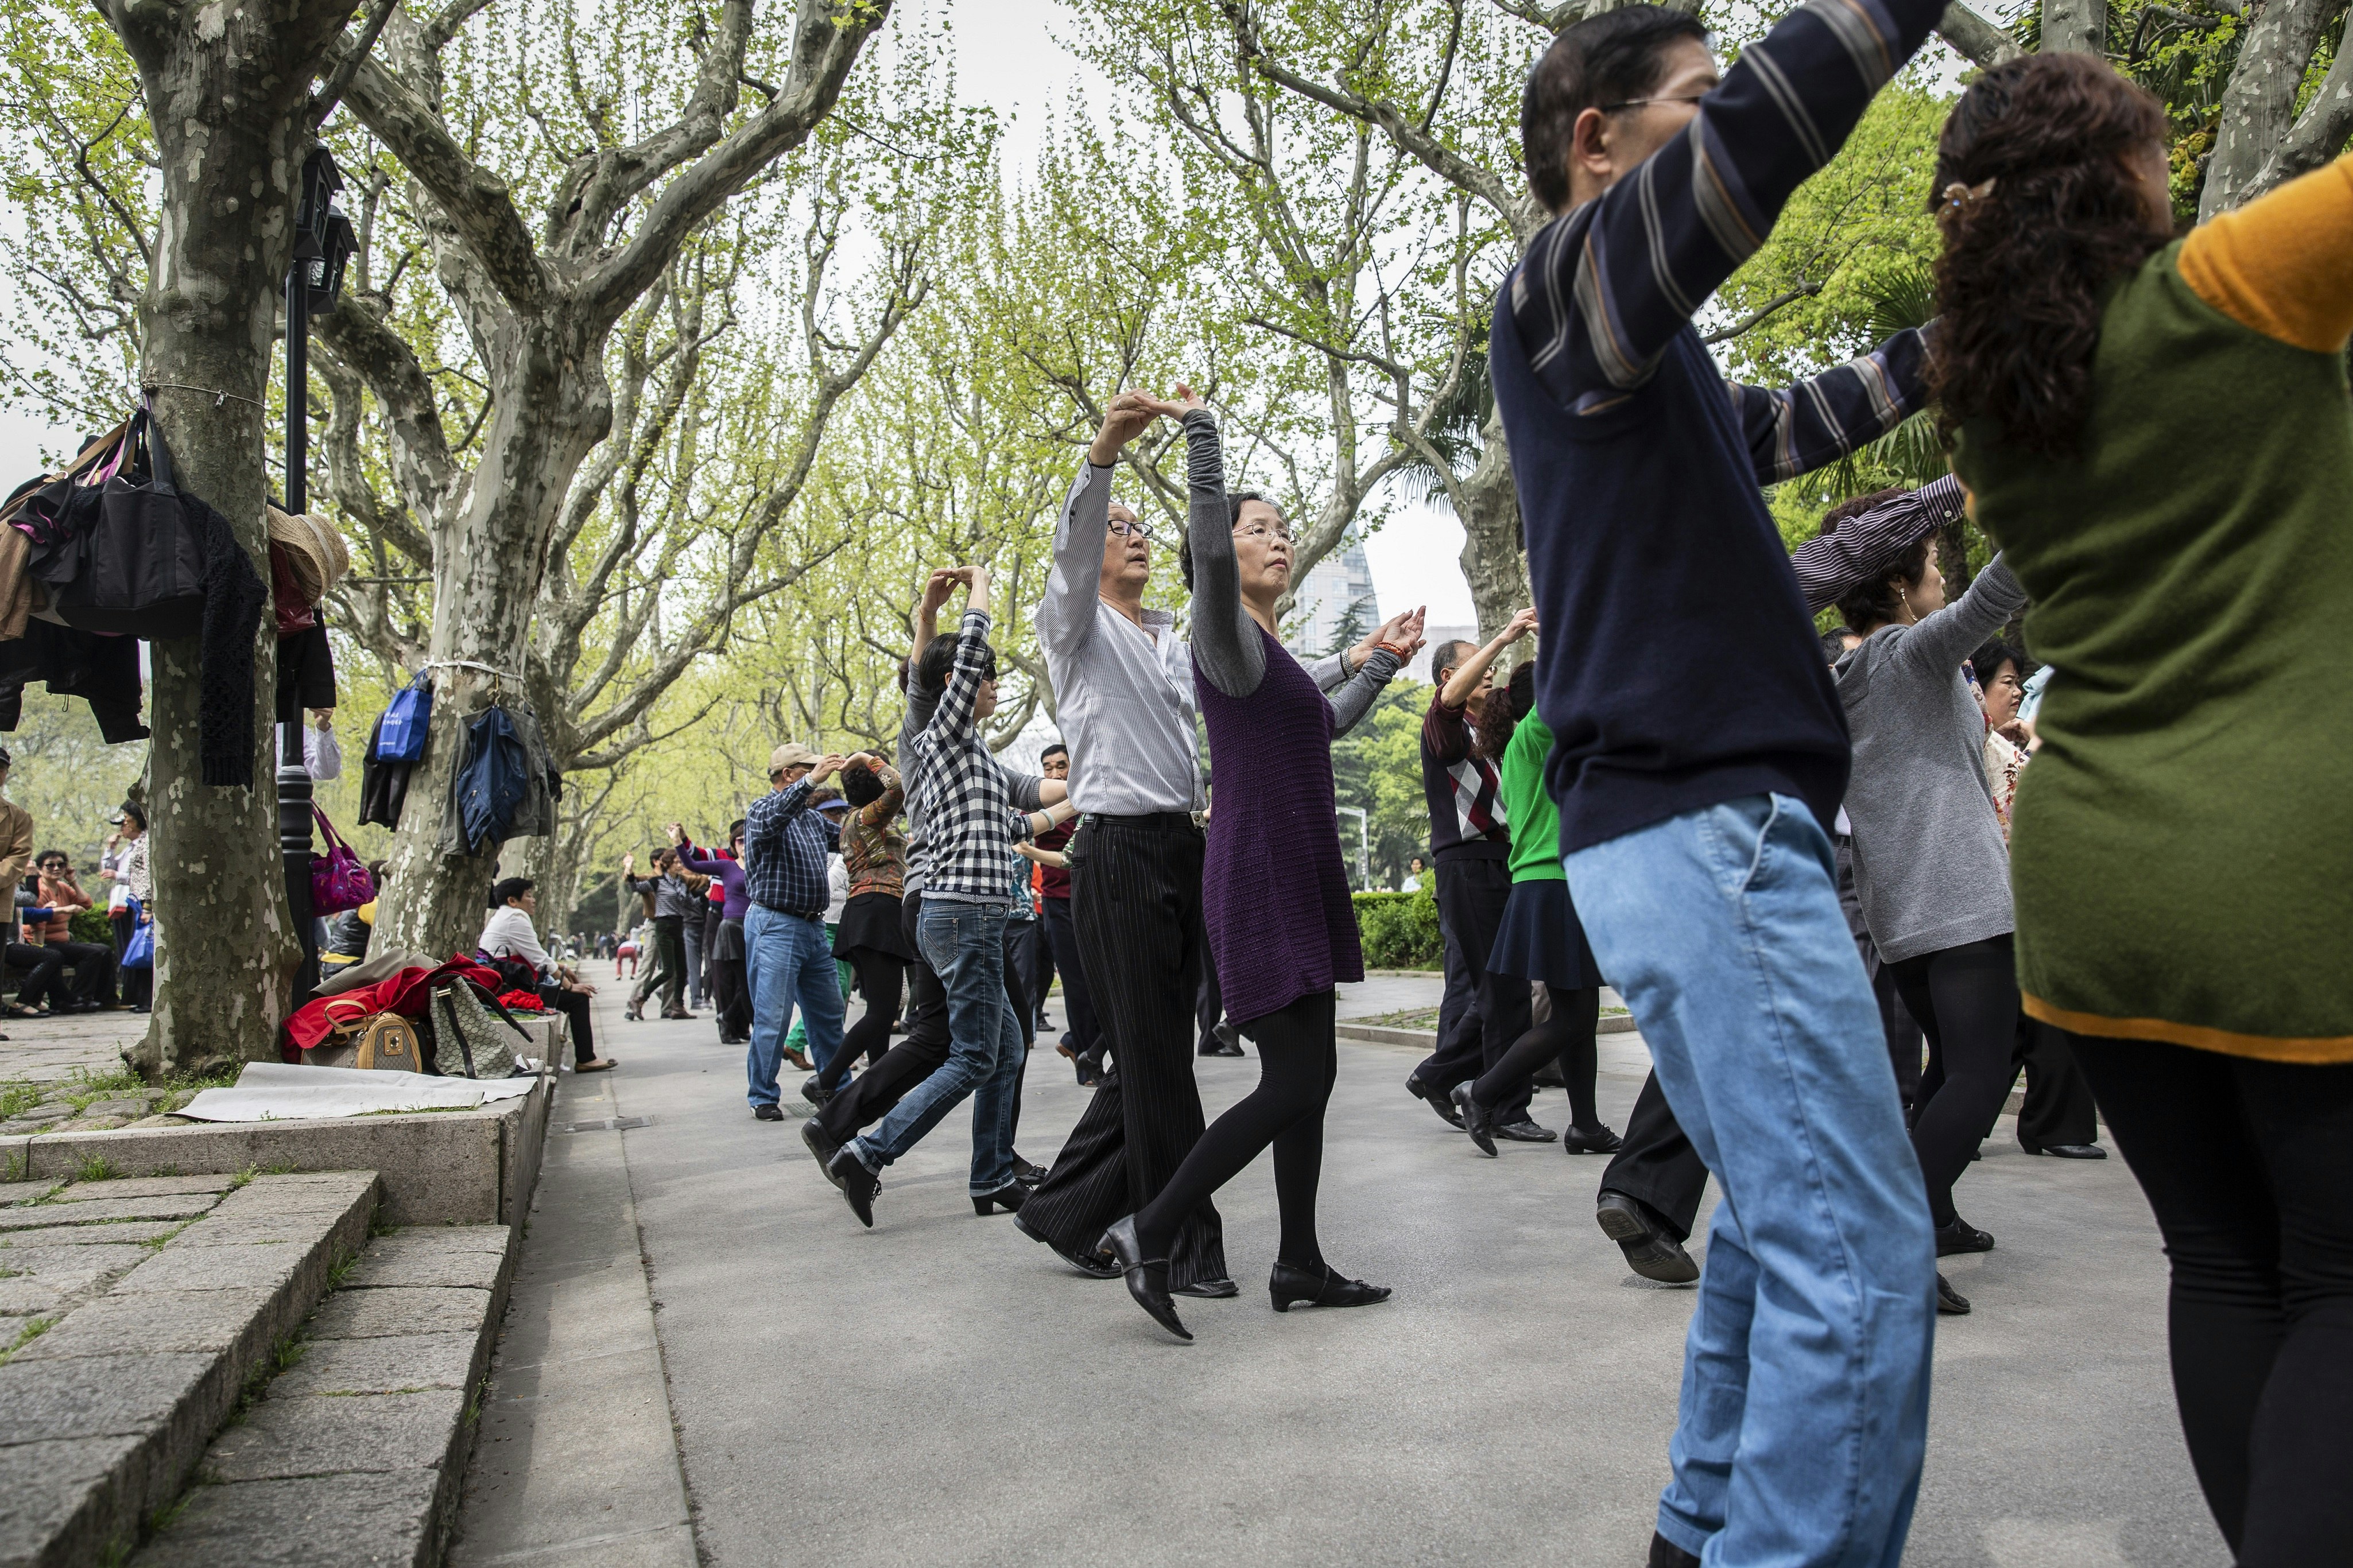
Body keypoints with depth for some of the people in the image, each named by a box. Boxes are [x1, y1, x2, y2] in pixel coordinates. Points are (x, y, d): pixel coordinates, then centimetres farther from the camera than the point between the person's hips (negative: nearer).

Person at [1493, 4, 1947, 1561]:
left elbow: (1786, 424, 37)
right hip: (1709, 831, -10)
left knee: (1780, 1228, 17)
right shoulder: (1566, 288, -5)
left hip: (1694, 834, 10)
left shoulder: (1646, 358, 23)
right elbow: (1759, 131, -22)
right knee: (1861, 1257, -10)